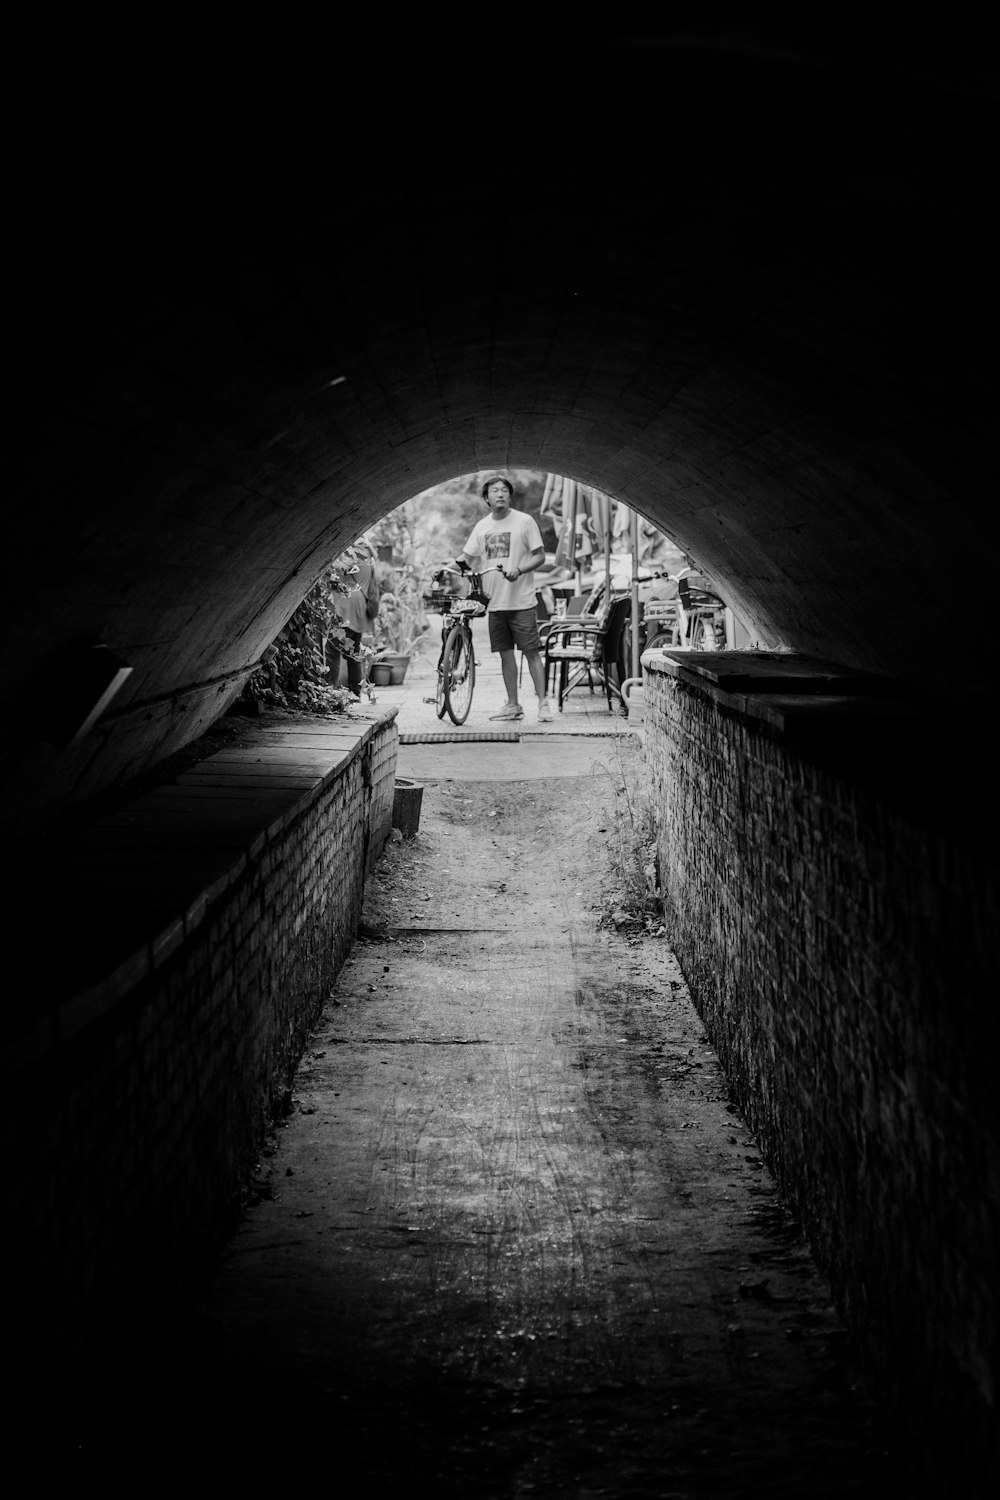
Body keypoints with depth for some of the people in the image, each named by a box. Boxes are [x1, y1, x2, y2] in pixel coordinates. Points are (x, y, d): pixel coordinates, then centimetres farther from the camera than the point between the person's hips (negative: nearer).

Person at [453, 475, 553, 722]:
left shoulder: (524, 521, -3)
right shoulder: (482, 526, 11)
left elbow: (540, 556, -3)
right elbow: (468, 558, 15)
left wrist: (518, 570, -18)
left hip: (521, 601, -5)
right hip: (495, 601, 5)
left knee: (531, 652, -4)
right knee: (505, 653, 9)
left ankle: (543, 703, 0)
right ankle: (513, 706, 16)